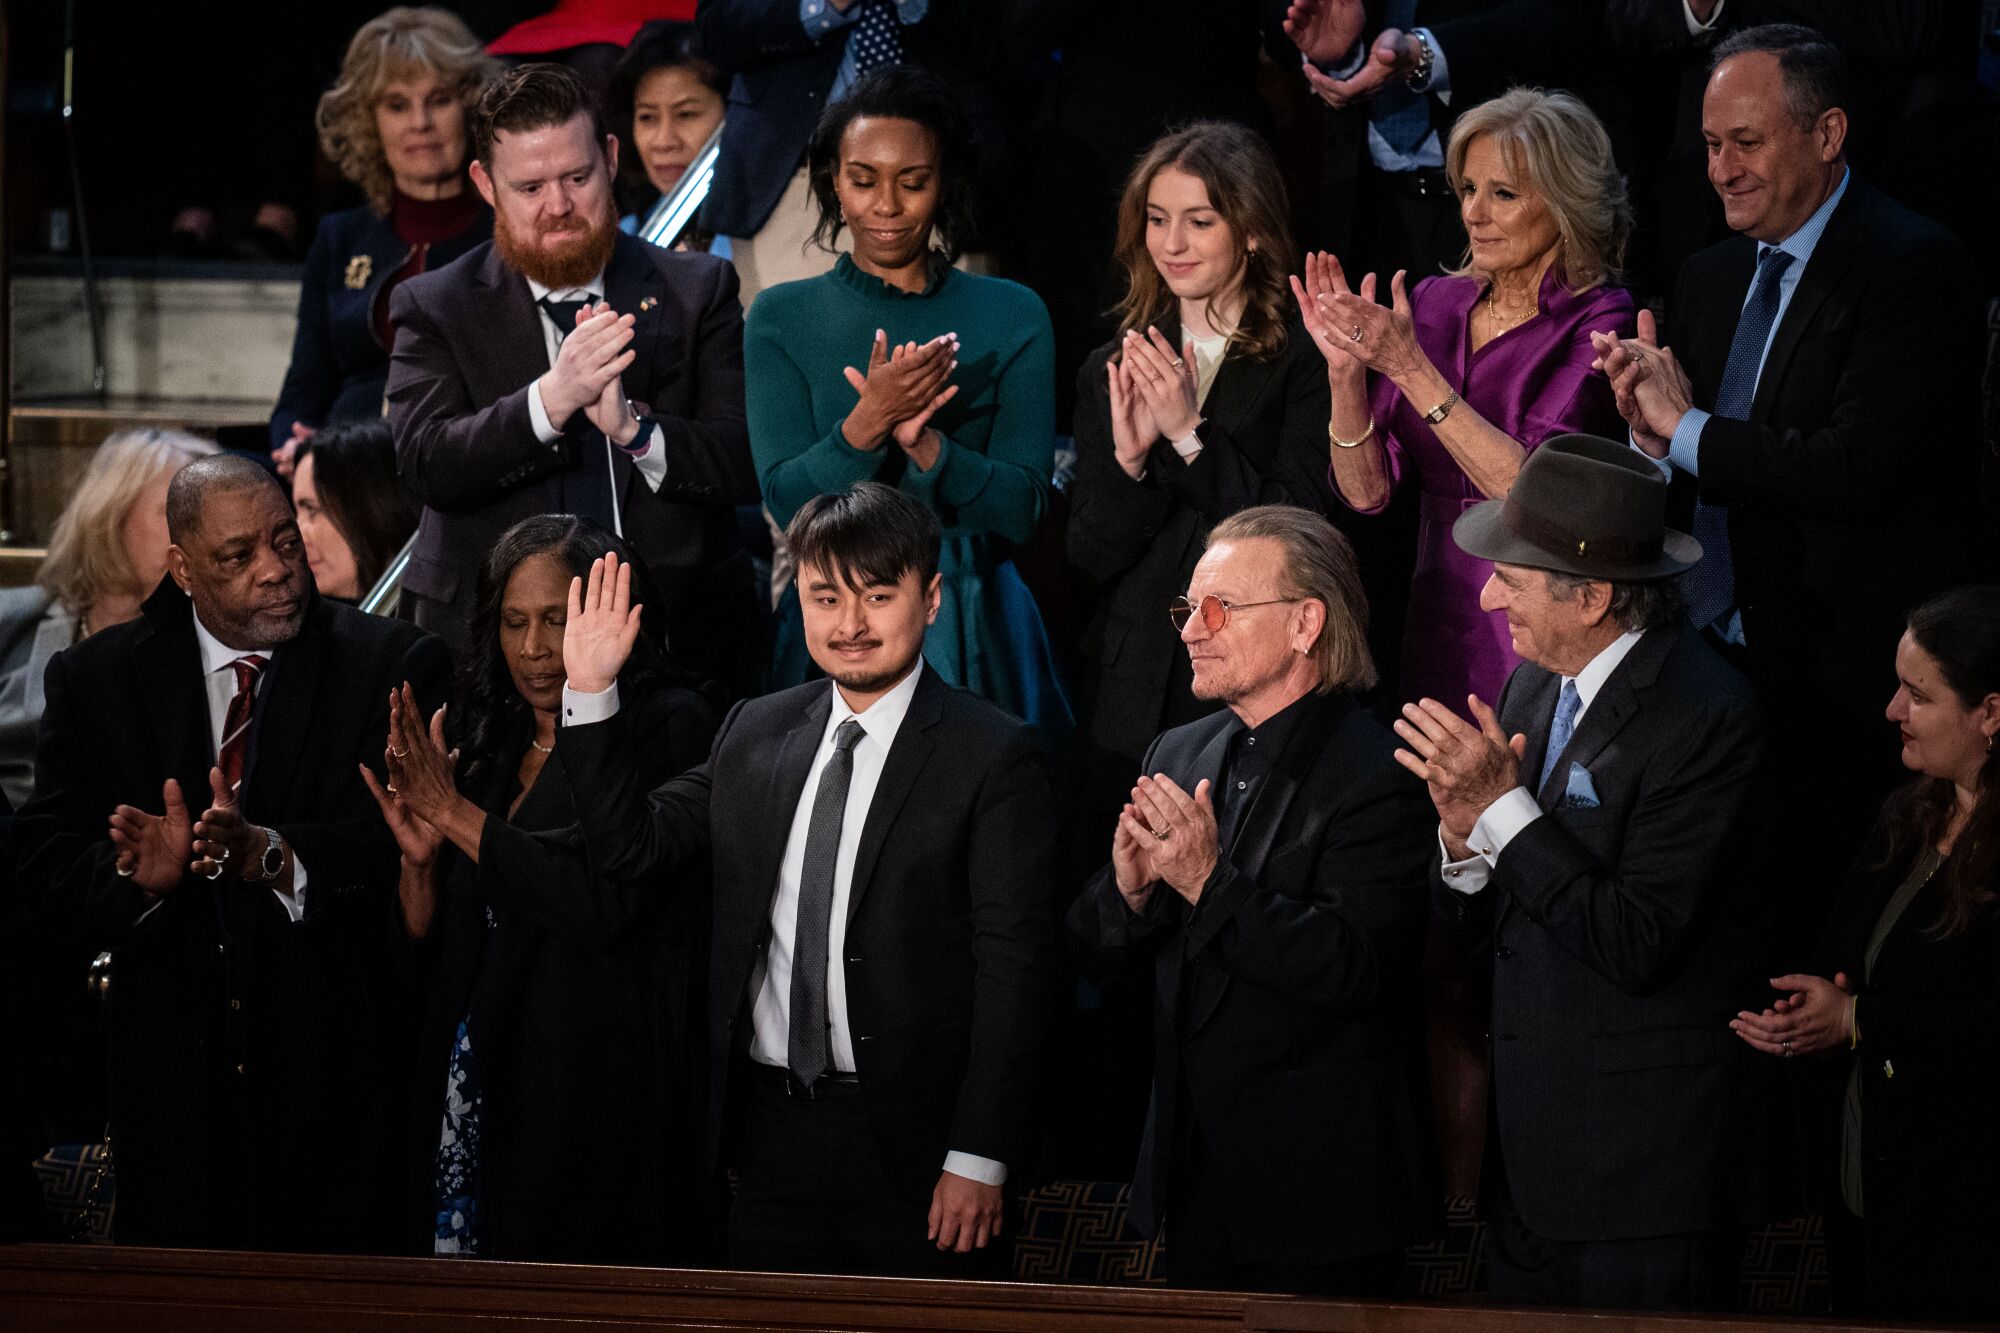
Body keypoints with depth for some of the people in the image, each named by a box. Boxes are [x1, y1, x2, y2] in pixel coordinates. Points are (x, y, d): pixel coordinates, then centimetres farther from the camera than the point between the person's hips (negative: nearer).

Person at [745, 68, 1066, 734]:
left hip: (976, 633, 0)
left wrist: (922, 441, -20)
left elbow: (1020, 510, -4)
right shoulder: (783, 318, 4)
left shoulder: (1011, 316, 4)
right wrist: (870, 422, -23)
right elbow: (787, 500, -6)